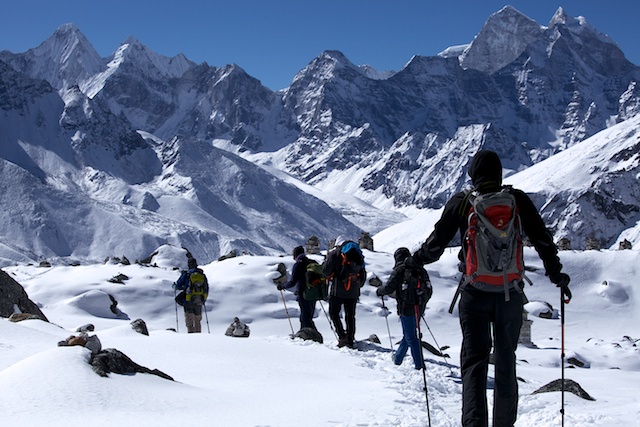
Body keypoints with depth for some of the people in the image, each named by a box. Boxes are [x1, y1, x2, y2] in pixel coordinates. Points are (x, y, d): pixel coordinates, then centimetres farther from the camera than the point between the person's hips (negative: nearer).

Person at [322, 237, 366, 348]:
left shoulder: (335, 252, -2)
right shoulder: (358, 254, 15)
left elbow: (326, 271, -7)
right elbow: (363, 274, 17)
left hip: (338, 290, -5)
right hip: (353, 291, 5)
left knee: (334, 313, 4)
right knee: (350, 316, 11)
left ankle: (342, 336, -9)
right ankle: (350, 340, 9)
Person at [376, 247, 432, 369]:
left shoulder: (399, 270, -7)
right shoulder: (421, 270, 10)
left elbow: (388, 288, -9)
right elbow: (429, 290, 13)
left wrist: (379, 291, 13)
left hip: (407, 309, -6)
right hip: (419, 309, 6)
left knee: (411, 337, -2)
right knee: (408, 334, 19)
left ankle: (419, 365, -5)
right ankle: (398, 357, 33)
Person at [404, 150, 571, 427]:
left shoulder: (461, 202, -1)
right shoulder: (517, 199, 2)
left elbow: (436, 243, 2)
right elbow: (542, 238, 3)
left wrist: (414, 262, 20)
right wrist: (556, 274, 16)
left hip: (475, 292, -1)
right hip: (510, 293, 1)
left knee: (474, 362, 1)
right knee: (506, 362, 14)